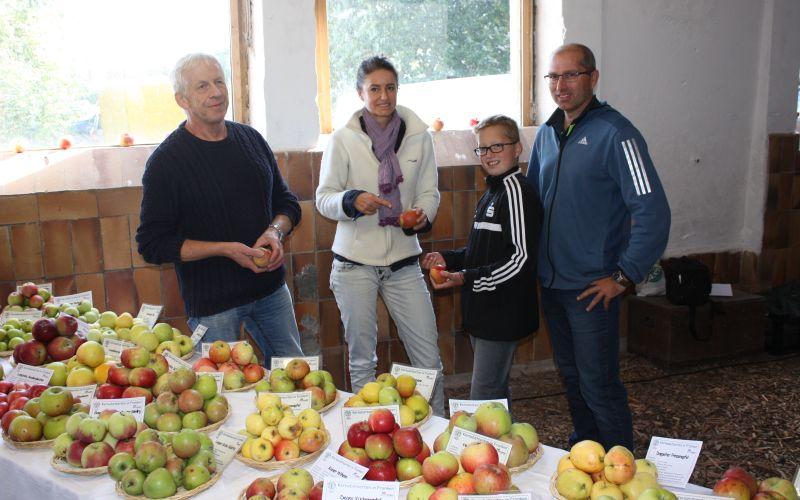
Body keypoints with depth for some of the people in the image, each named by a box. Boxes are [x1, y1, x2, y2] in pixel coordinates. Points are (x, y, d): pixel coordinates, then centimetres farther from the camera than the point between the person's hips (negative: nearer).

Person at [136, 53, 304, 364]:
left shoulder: (251, 139, 5)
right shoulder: (166, 161, -12)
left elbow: (287, 203, 13)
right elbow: (152, 244, -13)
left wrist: (275, 231, -10)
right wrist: (225, 249, -22)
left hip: (270, 288, 5)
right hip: (212, 302, -5)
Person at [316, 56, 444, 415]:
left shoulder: (418, 136, 3)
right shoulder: (344, 139, -3)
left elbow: (429, 191, 8)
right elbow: (324, 198, -2)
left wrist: (423, 214, -14)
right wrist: (352, 201, -24)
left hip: (403, 261, 2)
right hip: (355, 262, -1)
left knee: (428, 355, 4)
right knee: (362, 358, 10)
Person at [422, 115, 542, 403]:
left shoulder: (516, 190, -16)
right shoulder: (492, 192, 15)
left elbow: (522, 258, -22)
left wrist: (466, 278, -23)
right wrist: (448, 259, 9)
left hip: (503, 313, -10)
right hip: (484, 313, 10)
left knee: (483, 397, -5)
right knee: (496, 391, 20)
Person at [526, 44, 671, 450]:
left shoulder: (614, 134, -14)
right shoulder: (547, 134, 8)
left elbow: (653, 213, -19)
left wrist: (623, 276, -16)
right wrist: (534, 261, 14)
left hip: (593, 288, -7)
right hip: (550, 281, 7)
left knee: (598, 384, 0)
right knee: (570, 375, 19)